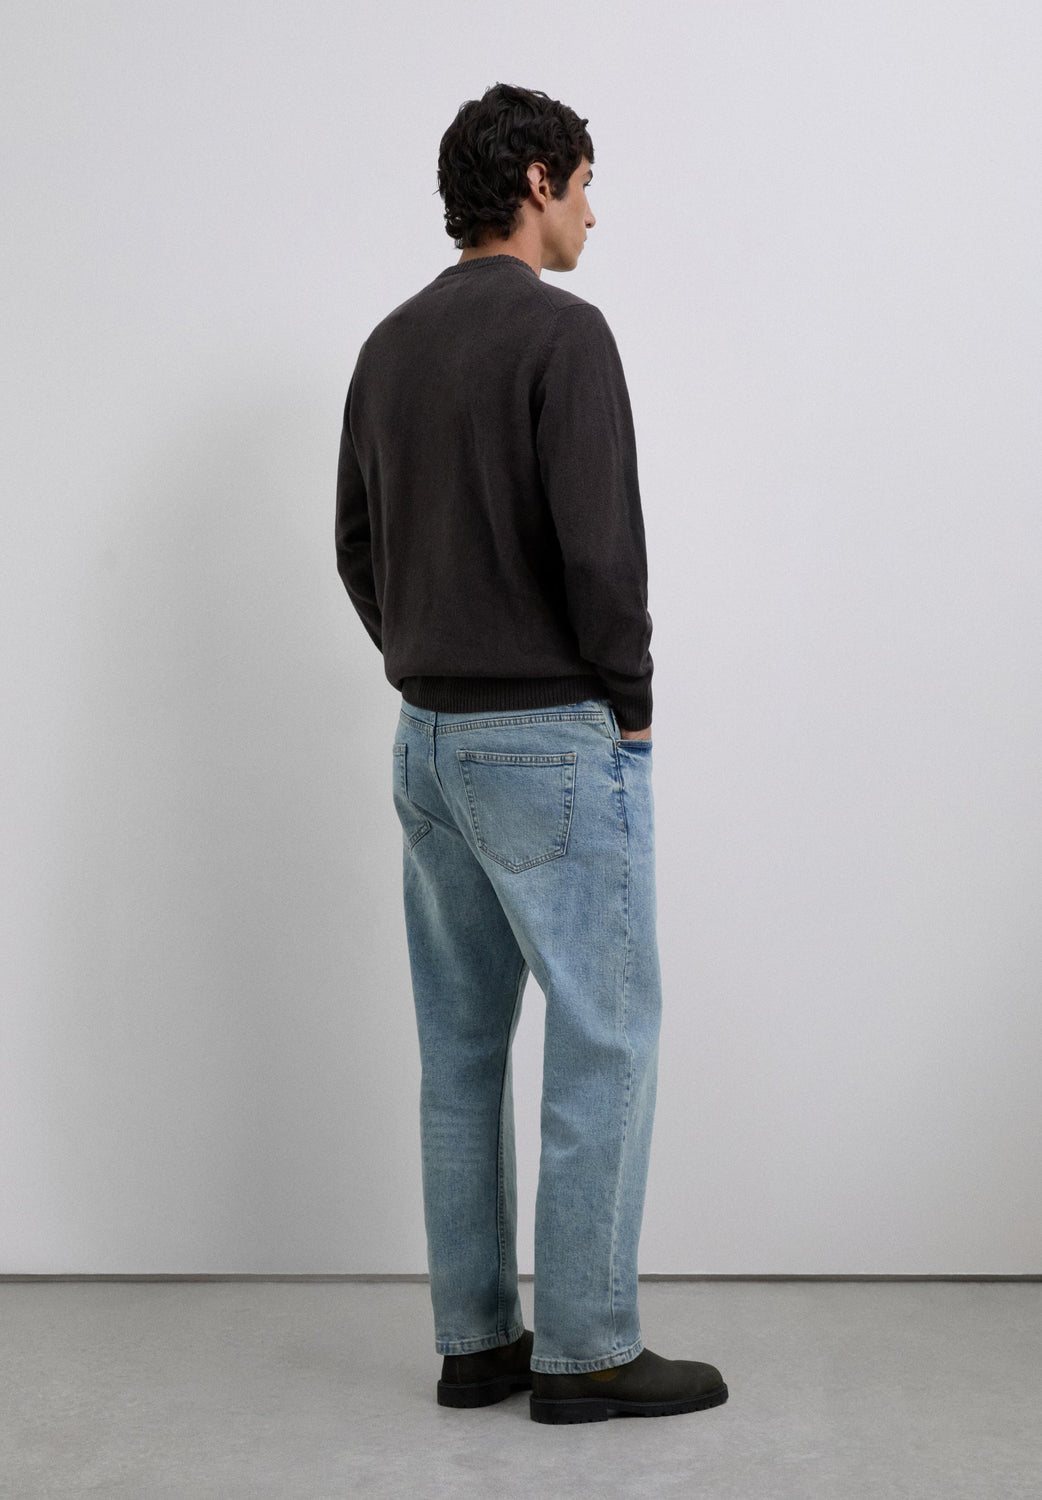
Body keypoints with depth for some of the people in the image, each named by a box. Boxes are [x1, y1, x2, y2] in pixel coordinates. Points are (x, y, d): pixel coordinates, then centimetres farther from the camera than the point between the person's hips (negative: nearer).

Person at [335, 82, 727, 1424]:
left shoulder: (389, 346, 12)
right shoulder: (562, 331, -14)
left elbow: (356, 548, 15)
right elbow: (597, 542, -21)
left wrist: (432, 680, 18)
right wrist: (628, 700, -7)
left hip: (431, 742, 9)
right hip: (556, 743, -8)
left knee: (463, 1048, 12)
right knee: (606, 1039, 1)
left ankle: (476, 1340, 20)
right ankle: (584, 1351, 9)